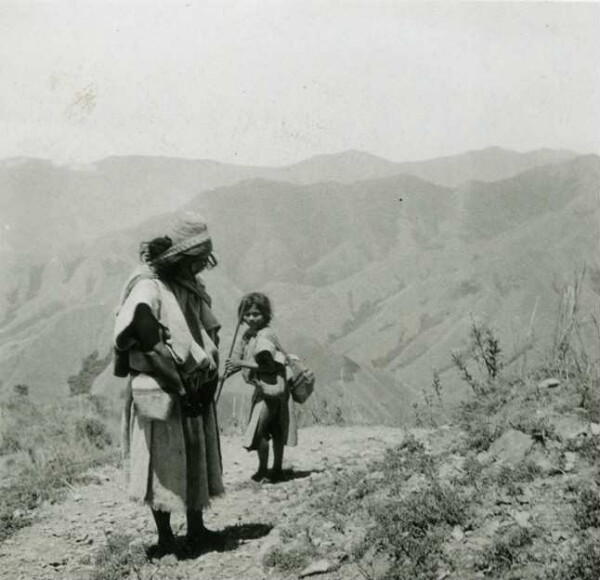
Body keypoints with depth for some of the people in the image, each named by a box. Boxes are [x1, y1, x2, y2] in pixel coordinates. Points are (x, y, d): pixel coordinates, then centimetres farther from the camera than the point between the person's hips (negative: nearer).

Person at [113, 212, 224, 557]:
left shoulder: (195, 289, 10)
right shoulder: (148, 287, -14)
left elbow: (211, 335, 13)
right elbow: (147, 339, -22)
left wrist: (209, 378, 0)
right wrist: (180, 384, -19)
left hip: (196, 391, 8)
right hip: (160, 391, -8)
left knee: (199, 458, 13)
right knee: (163, 462, 0)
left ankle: (196, 529, 27)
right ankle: (165, 538, 12)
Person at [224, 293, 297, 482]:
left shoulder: (265, 335, -19)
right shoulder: (248, 334, 7)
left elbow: (267, 365, -23)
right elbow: (241, 355, 9)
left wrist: (241, 363, -23)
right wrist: (232, 367, -11)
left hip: (271, 387, -9)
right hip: (263, 388, 9)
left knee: (258, 429, -7)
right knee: (276, 431, 18)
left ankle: (263, 470, 7)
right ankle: (277, 469, 28)